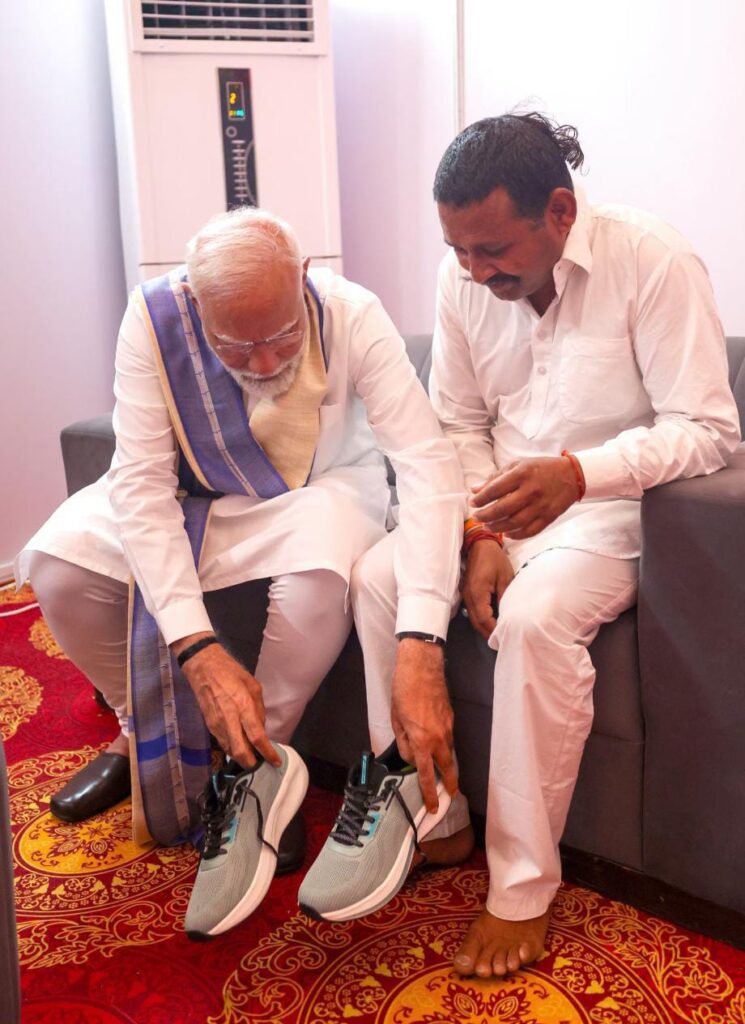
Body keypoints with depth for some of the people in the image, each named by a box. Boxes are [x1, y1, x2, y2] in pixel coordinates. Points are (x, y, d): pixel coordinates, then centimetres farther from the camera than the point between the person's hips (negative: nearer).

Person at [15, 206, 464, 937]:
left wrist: (418, 647, -49)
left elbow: (429, 464, -37)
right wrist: (199, 649, -37)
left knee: (321, 573, -36)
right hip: (196, 491, 2)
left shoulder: (351, 315, -29)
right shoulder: (155, 317, -26)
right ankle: (145, 733, 8)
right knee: (56, 562, -19)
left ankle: (255, 763, -8)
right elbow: (142, 483, -27)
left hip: (321, 487, -1)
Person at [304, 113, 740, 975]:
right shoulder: (463, 276, -3)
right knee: (377, 576, -16)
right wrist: (481, 536, -10)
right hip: (503, 504, 6)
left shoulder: (655, 264, -18)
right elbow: (459, 425, 5)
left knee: (536, 616, -34)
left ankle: (523, 890, -16)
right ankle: (427, 819, -2)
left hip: (612, 507, -5)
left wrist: (578, 474, -34)